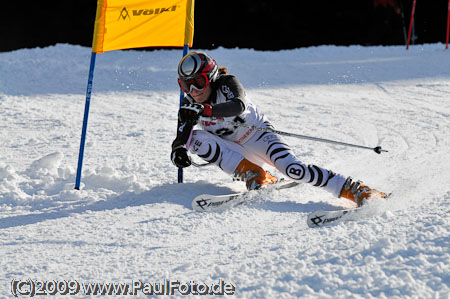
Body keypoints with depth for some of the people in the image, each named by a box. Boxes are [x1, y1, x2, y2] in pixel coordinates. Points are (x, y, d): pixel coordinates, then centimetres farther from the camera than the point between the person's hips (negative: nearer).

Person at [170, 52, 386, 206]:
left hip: (259, 136, -5)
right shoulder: (188, 106, -3)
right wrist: (178, 151, -27)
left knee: (292, 168, -31)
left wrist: (205, 110, -54)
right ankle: (251, 174, -23)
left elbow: (239, 105, -39)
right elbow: (180, 137, -3)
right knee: (195, 138, -20)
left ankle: (354, 190, -28)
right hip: (237, 152, 5)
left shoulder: (227, 84, -18)